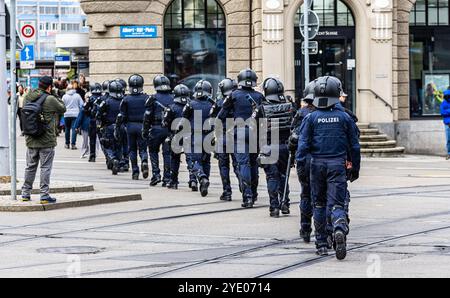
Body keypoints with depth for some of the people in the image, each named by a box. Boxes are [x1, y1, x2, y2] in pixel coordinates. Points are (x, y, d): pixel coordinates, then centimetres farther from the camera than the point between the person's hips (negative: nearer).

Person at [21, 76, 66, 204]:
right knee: (46, 168, 0)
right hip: (47, 141, -5)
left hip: (31, 140, 5)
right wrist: (58, 99, 12)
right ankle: (44, 195, 0)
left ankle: (25, 193, 20)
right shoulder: (51, 99, -14)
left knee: (30, 167, 15)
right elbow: (63, 109, -1)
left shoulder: (27, 98, 3)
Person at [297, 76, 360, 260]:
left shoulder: (311, 118, -1)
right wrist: (355, 168, 15)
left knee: (319, 204, 13)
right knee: (336, 203, -3)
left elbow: (303, 144, -7)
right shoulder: (344, 118, 2)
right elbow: (354, 146, 6)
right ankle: (339, 229, -34)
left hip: (318, 163, 1)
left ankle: (322, 244, 18)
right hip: (338, 164, -1)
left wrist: (301, 165, -4)